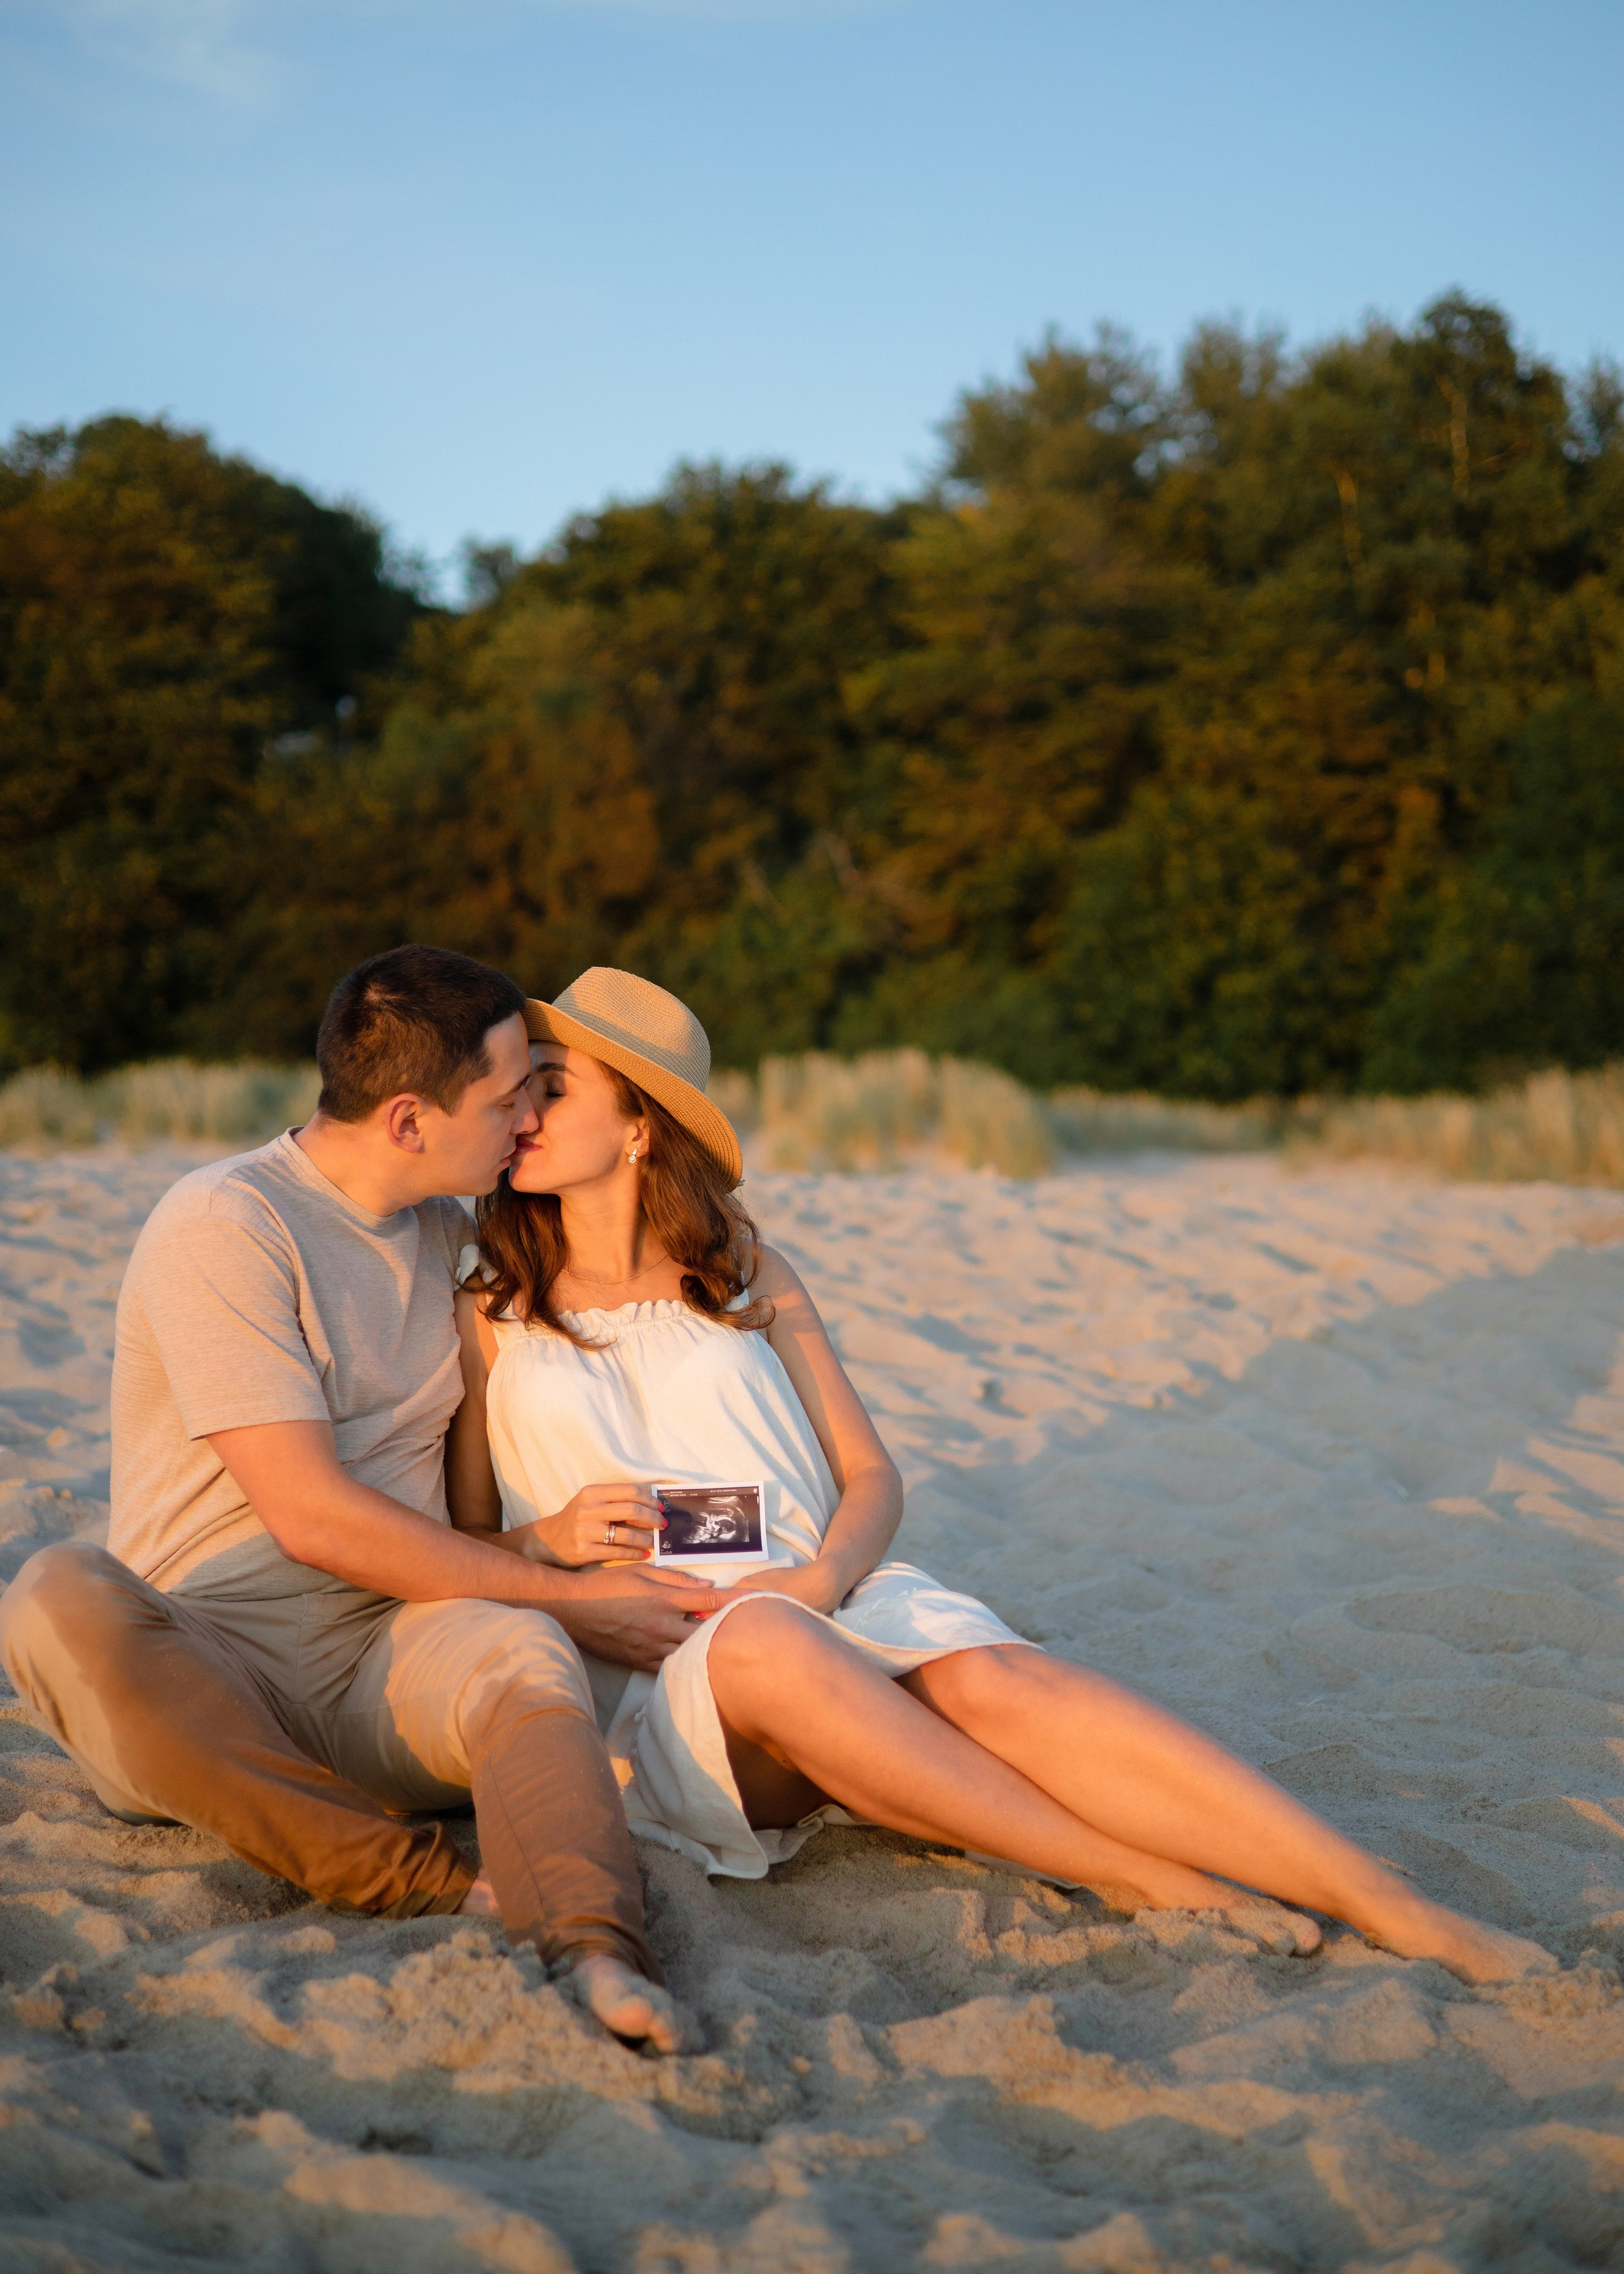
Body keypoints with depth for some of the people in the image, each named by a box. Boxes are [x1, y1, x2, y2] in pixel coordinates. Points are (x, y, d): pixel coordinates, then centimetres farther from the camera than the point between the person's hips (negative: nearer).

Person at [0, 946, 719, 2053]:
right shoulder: (222, 1227, -8)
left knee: (522, 1656, -31)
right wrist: (570, 1595, -10)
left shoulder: (448, 1234, 17)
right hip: (205, 1670, -4)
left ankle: (599, 1954, -54)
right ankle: (431, 1883, -39)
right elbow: (313, 1518, -15)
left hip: (394, 1660, 4)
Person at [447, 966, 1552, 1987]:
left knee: (994, 1680, -32)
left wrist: (822, 1574, -8)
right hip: (653, 1676, -2)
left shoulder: (747, 1276, 19)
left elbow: (871, 1479, 14)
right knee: (759, 1644, -39)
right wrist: (548, 1542, -10)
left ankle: (1403, 1913, -43)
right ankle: (1156, 1885, -35)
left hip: (837, 1603, 2)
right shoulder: (489, 1310, 15)